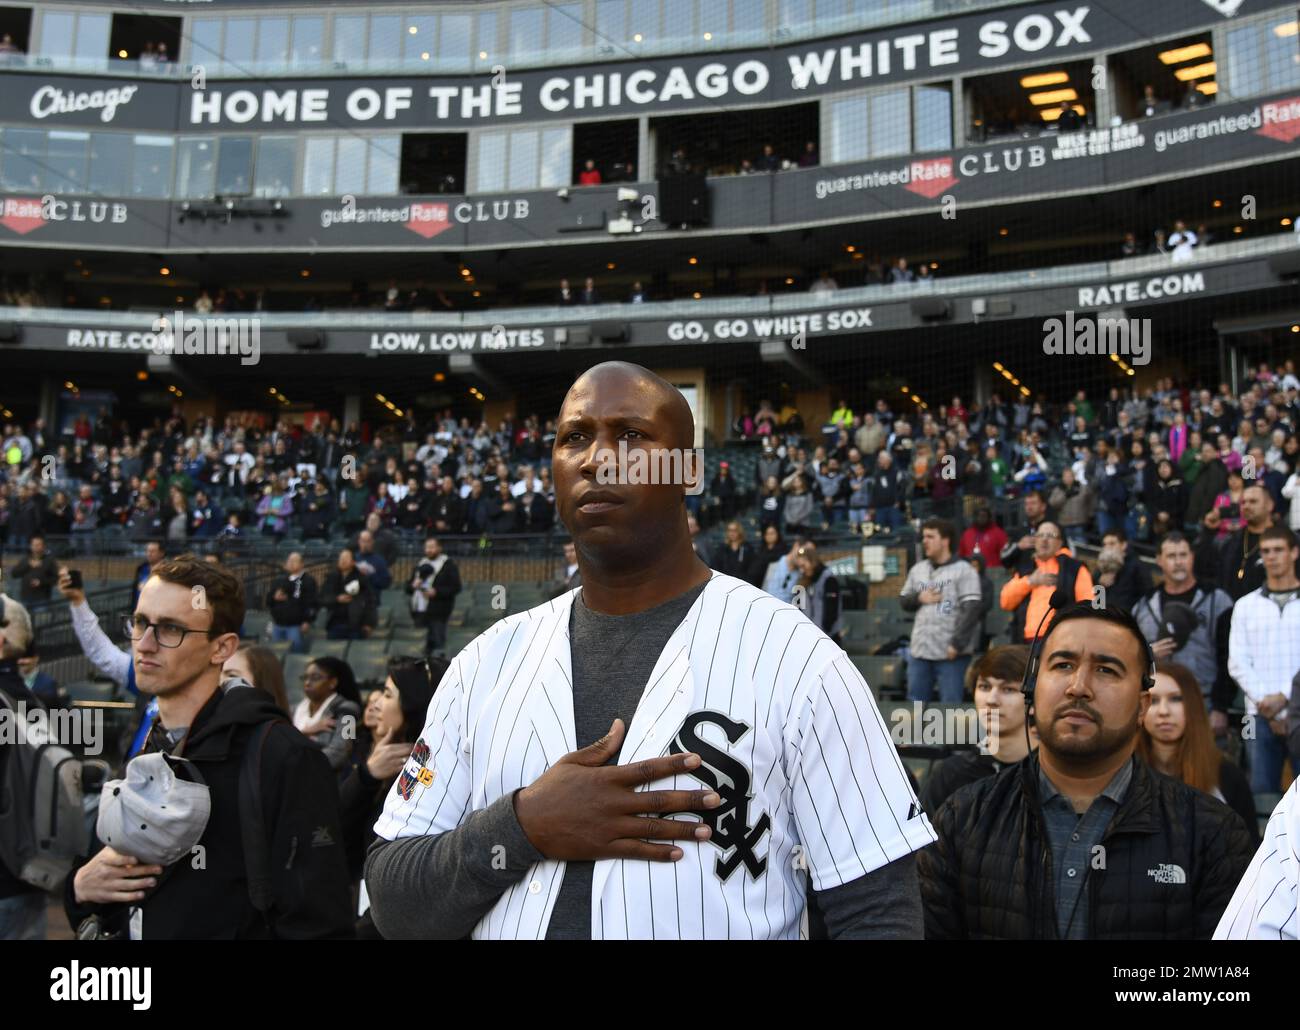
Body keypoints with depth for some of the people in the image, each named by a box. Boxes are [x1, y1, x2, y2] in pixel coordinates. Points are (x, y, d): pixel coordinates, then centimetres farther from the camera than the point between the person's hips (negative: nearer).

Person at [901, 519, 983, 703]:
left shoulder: (963, 571, -5)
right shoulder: (917, 570, 14)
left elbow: (972, 610, -11)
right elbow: (905, 602, 20)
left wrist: (957, 644, -17)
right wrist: (919, 598, -3)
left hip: (950, 653, -6)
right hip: (919, 651, 6)